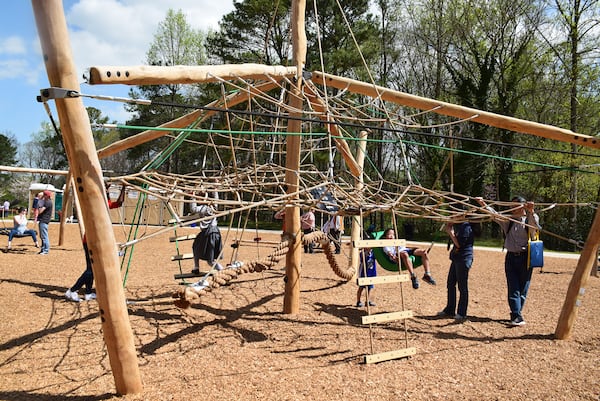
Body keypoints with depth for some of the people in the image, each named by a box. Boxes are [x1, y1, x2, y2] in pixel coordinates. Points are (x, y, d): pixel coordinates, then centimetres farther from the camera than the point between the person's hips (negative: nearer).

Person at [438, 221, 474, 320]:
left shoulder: (466, 226, -15)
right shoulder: (456, 226, 12)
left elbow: (459, 244, -19)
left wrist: (450, 232, -14)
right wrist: (449, 229, 8)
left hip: (464, 259, -10)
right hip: (456, 258, 10)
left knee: (462, 286, -1)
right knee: (450, 284, 14)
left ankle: (462, 313, 8)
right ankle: (449, 310, 24)